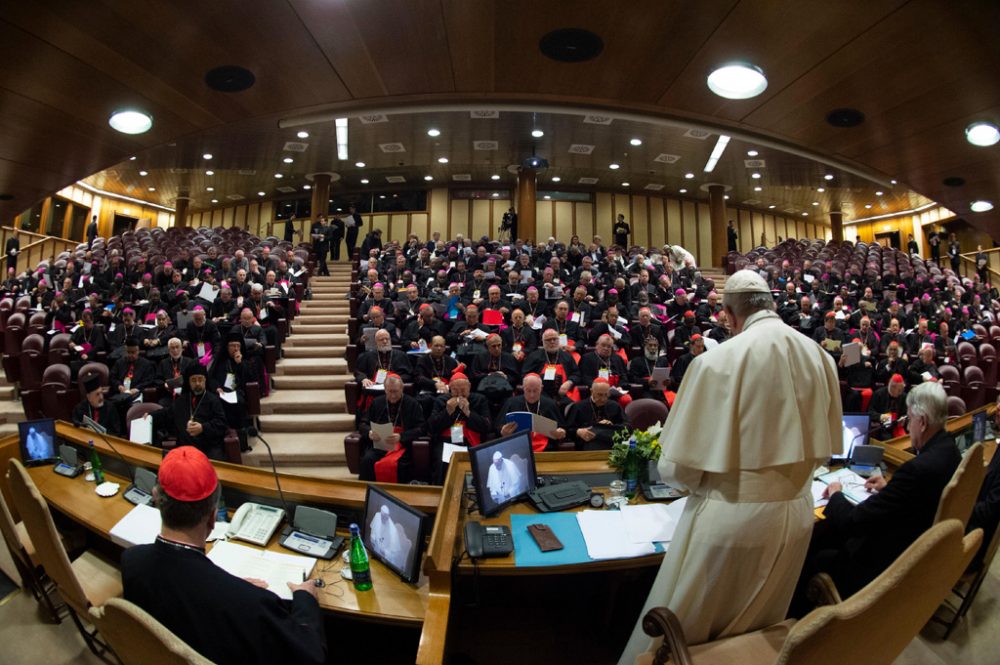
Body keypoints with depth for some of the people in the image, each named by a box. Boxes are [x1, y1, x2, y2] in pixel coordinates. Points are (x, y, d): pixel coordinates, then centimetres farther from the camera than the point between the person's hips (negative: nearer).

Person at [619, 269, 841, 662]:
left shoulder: (717, 361, -21)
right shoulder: (820, 357, -2)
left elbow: (678, 468, -17)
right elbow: (825, 447, 10)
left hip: (730, 519, -6)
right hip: (795, 513, 6)